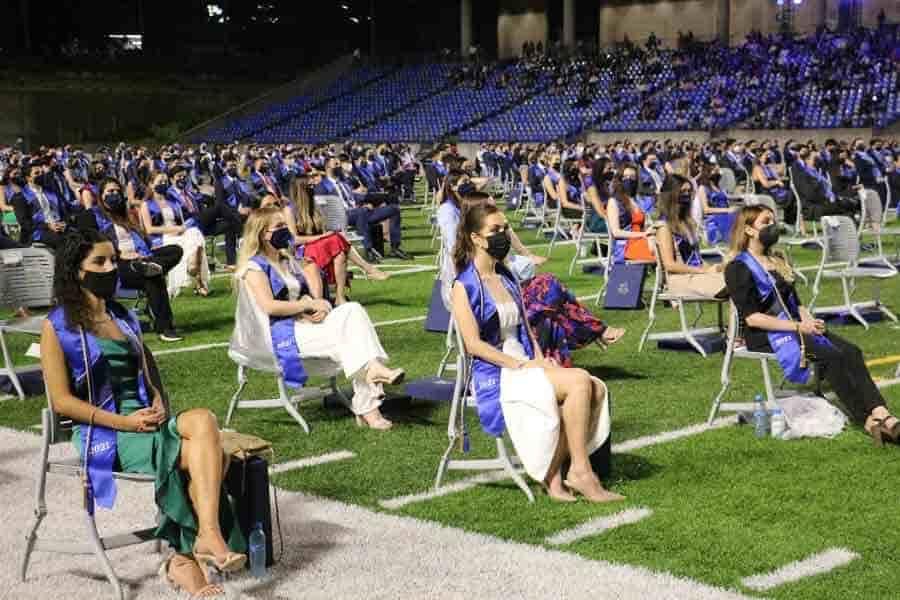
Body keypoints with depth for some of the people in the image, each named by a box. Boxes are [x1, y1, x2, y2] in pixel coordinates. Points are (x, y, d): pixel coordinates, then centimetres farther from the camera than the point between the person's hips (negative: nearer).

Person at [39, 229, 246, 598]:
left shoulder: (124, 319, 21)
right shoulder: (58, 327, 1)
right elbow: (62, 401, -6)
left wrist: (158, 406, 0)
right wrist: (124, 422, -15)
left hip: (145, 421, 6)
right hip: (103, 435, -6)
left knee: (202, 421, -28)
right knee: (207, 454, -27)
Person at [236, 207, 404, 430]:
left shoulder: (287, 261, 25)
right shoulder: (254, 266, -2)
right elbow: (269, 306, -16)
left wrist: (320, 306, -2)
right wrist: (309, 305, -13)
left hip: (304, 323, 7)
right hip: (281, 335, -7)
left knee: (353, 310, -20)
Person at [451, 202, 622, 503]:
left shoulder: (507, 278, 18)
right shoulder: (465, 286, -5)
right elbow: (473, 344, -12)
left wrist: (540, 359, 1)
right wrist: (520, 365, -16)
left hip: (524, 366, 7)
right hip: (493, 374, -7)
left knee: (595, 388, -17)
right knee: (579, 382, -26)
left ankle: (554, 474, -14)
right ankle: (580, 472, -17)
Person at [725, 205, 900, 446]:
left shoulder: (777, 261, 20)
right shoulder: (739, 269, -6)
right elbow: (751, 317, -15)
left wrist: (808, 319, -2)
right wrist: (798, 327, -18)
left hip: (793, 325, 8)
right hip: (764, 336, -8)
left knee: (851, 352, -17)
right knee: (832, 357, -26)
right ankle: (868, 421, -25)